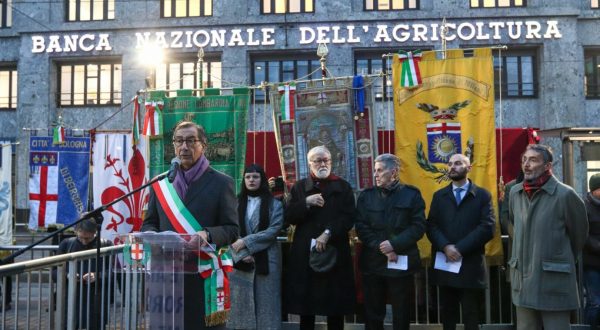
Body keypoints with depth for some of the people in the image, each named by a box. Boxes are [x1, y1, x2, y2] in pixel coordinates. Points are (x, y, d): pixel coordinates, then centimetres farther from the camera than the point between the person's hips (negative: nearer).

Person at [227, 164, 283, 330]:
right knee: (241, 303, 3)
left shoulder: (274, 204, 5)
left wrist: (246, 242, -14)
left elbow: (274, 230, -7)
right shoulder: (237, 203, 9)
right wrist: (242, 253, -14)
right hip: (241, 261, 2)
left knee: (265, 303, 0)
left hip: (266, 260, -1)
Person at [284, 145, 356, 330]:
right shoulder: (299, 187, 10)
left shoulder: (343, 187, 7)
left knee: (335, 309, 3)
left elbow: (349, 217, -3)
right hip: (305, 252, 1)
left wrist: (328, 234, -15)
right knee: (305, 306, 3)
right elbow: (288, 217, 2)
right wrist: (306, 202, -12)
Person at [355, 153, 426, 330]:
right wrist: (381, 248, -13)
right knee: (372, 314, 9)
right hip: (373, 262, 2)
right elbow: (361, 228, -1)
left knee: (401, 315, 8)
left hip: (402, 263, -2)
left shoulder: (412, 194, 0)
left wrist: (394, 244, -16)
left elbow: (418, 227, -6)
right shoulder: (366, 195, 6)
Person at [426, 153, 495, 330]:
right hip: (444, 264, 3)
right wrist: (446, 247, -16)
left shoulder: (482, 195, 3)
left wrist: (460, 248, -16)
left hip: (471, 265, -2)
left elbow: (487, 228, -9)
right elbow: (431, 226, 2)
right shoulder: (439, 195, 12)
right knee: (447, 315, 11)